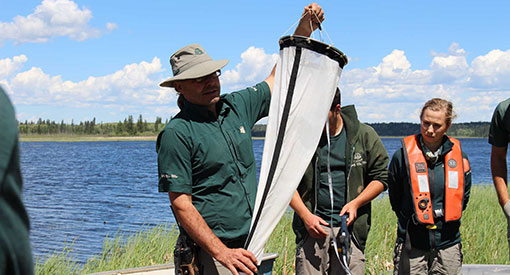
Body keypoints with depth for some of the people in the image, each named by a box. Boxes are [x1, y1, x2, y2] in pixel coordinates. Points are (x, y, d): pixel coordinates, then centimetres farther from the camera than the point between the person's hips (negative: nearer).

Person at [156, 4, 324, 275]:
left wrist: (303, 29, 11)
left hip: (249, 247, 6)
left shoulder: (237, 106, 7)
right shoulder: (176, 134, -11)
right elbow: (180, 205, -16)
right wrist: (222, 252, -24)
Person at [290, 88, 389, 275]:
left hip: (351, 226, 0)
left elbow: (381, 177, 9)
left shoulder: (364, 135, 4)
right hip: (312, 226, 0)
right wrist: (305, 215, -8)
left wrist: (356, 203, -7)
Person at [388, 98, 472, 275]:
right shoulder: (403, 155, -4)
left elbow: (463, 197, 16)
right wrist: (413, 220, 6)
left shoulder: (459, 157, 3)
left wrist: (446, 220, 9)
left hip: (448, 242, 2)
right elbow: (395, 197, 8)